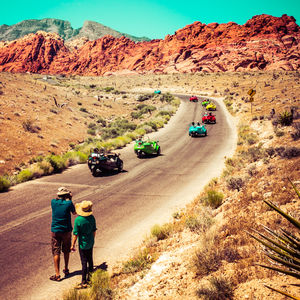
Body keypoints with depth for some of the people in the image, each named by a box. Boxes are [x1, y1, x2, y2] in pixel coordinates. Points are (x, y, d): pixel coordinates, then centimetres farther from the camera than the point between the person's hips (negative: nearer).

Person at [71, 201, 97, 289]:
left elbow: (75, 234, -17)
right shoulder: (92, 217, -7)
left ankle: (84, 282, 5)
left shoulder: (78, 220, -21)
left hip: (83, 244, -5)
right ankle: (90, 277, 35)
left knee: (84, 262, 0)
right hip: (90, 243, 5)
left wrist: (72, 245, -6)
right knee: (90, 260, 20)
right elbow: (94, 231, 4)